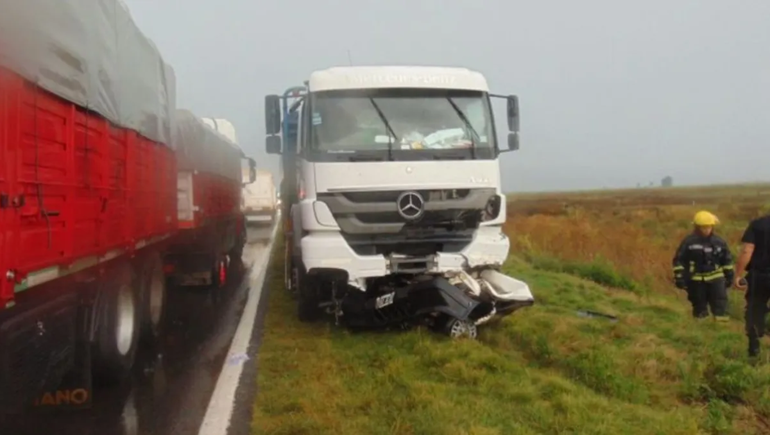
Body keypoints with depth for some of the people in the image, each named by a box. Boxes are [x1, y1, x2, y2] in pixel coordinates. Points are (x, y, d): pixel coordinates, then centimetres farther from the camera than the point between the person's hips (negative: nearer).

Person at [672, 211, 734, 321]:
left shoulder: (719, 242, 4)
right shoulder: (689, 242, -6)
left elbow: (727, 259, 16)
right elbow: (679, 260, -4)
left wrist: (729, 275, 15)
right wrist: (679, 277, -8)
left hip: (716, 277, 2)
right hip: (696, 279, -2)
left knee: (720, 301, -6)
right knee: (699, 304, 6)